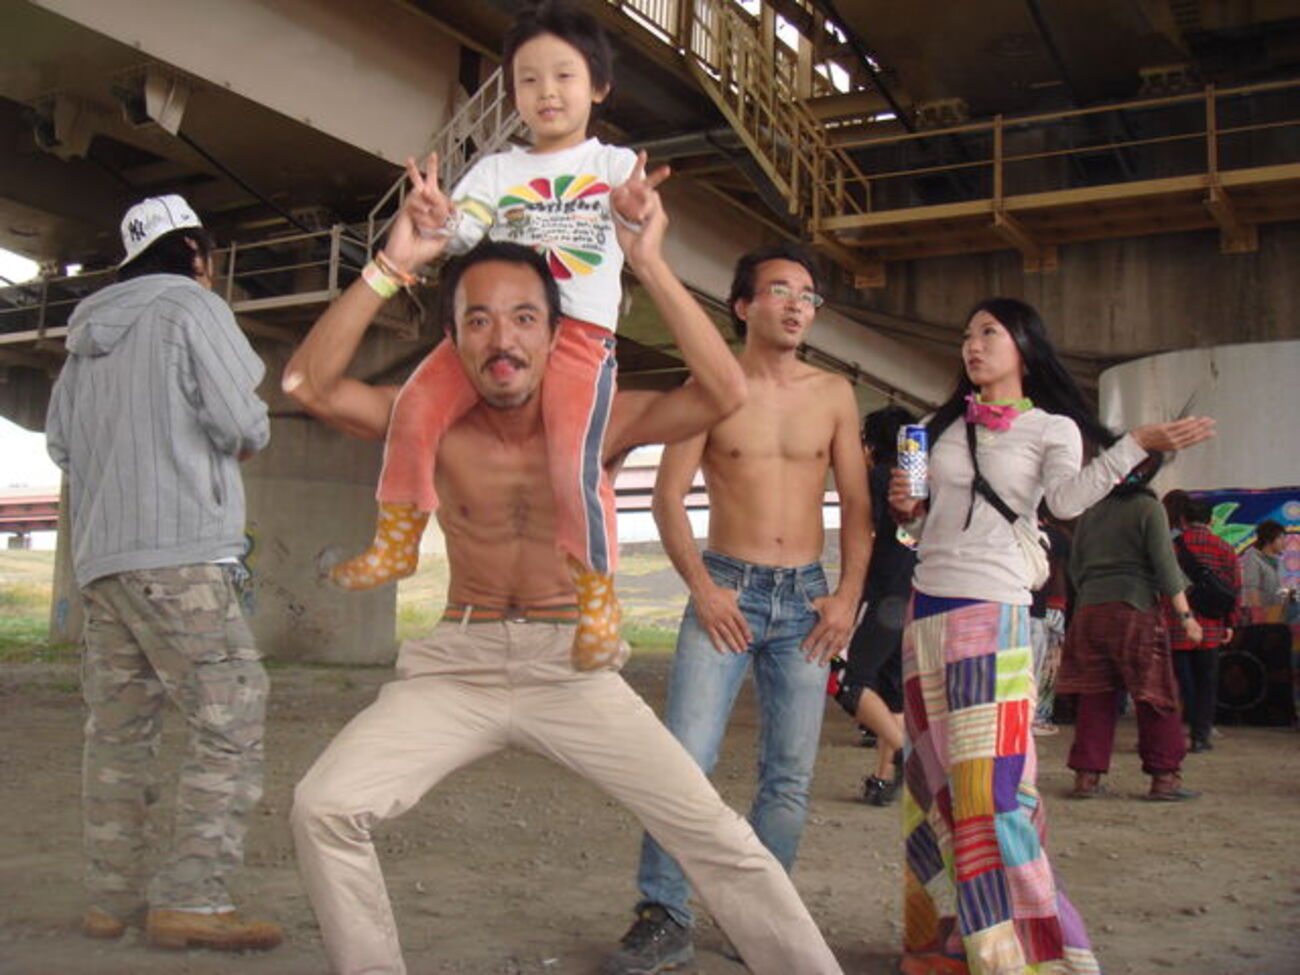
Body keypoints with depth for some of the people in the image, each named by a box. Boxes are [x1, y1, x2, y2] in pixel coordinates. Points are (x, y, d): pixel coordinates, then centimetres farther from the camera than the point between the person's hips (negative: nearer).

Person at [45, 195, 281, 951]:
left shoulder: (89, 333, 22)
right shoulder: (193, 307, -1)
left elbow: (62, 442, 22)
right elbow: (245, 428, -8)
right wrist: (239, 439, 13)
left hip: (100, 555, 8)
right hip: (179, 554, -8)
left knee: (120, 731, 11)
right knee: (232, 719, -7)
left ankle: (115, 898, 15)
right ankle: (192, 901, -12)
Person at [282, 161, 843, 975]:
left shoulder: (597, 424, -11)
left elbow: (725, 393, -26)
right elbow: (311, 383, -20)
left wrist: (650, 263, -29)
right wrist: (393, 264, -26)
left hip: (574, 666, -1)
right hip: (459, 664, 2)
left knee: (714, 832, -7)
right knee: (325, 807, -16)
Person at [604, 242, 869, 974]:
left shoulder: (834, 394, 8)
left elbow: (857, 505, 9)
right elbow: (669, 496, -2)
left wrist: (849, 595, -2)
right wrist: (702, 587, -11)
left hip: (805, 597, 3)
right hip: (727, 590, -2)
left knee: (790, 775, 5)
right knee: (685, 758, -10)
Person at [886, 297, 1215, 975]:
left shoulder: (1052, 428, 3)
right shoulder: (945, 425, 15)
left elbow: (1067, 500, -17)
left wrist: (1138, 443, -26)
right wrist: (906, 510, -2)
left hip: (994, 613, -5)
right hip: (928, 606, 5)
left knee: (990, 788, -11)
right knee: (934, 780, 8)